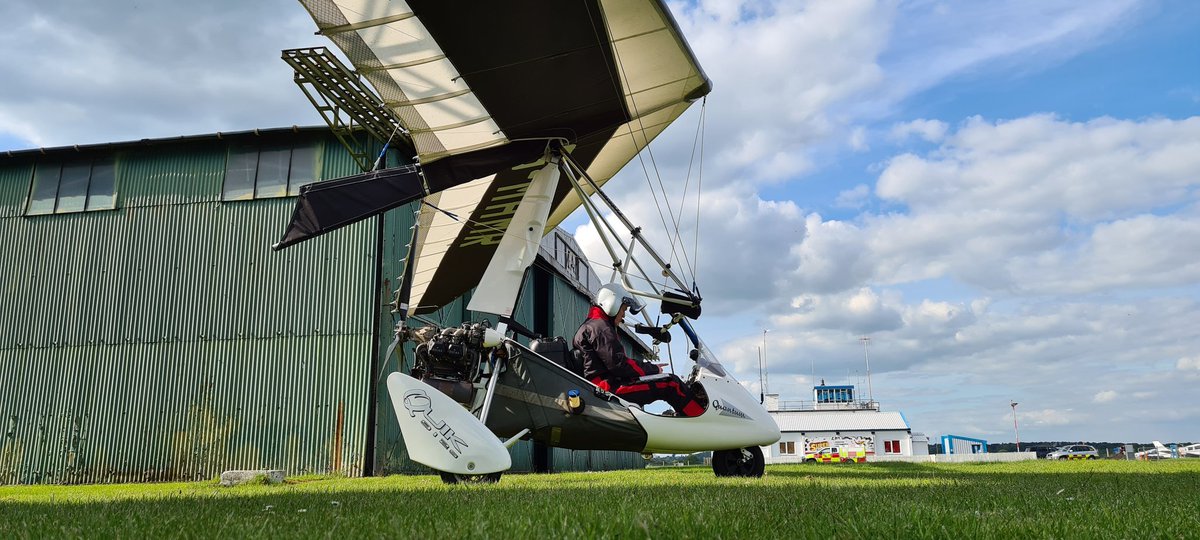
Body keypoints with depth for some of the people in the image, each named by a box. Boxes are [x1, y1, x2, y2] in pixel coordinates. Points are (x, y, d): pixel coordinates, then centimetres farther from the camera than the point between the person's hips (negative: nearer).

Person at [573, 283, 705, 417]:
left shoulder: (591, 325, 23)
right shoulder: (599, 327, -11)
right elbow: (618, 364, -19)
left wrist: (649, 367, 8)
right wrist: (653, 369, -7)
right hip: (608, 387, -11)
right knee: (669, 383, -12)